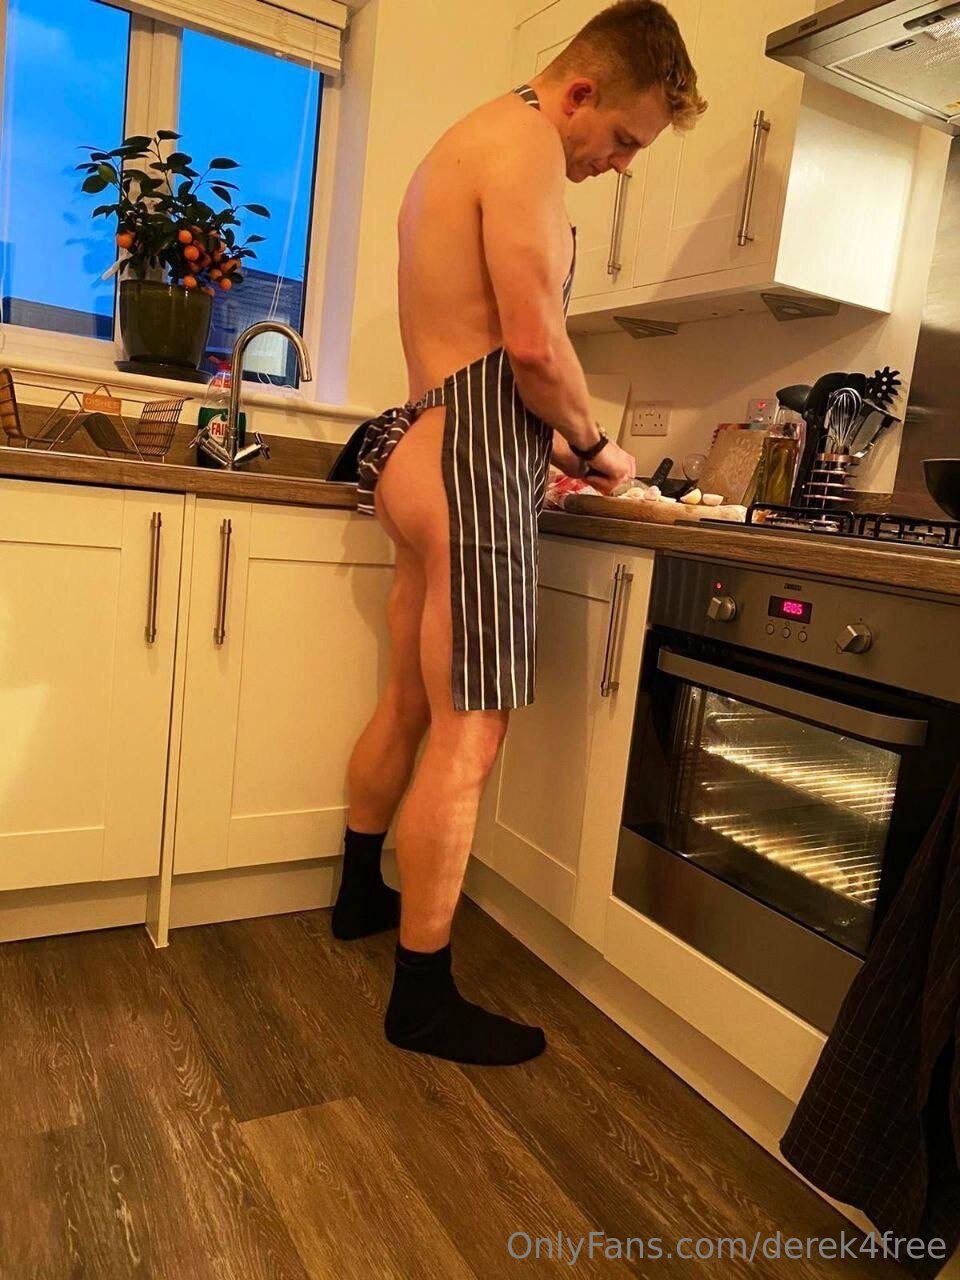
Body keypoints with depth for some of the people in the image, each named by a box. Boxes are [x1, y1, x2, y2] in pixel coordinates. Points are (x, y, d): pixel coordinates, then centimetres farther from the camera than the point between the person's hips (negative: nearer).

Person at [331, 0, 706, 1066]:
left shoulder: (459, 147, 26)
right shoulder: (525, 139, -6)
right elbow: (533, 343, -17)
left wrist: (544, 440, 20)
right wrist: (595, 445, 0)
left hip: (425, 444, 10)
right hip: (472, 458, -10)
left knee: (410, 704, 18)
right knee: (469, 736, -8)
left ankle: (360, 895, 34)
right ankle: (423, 998, 3)